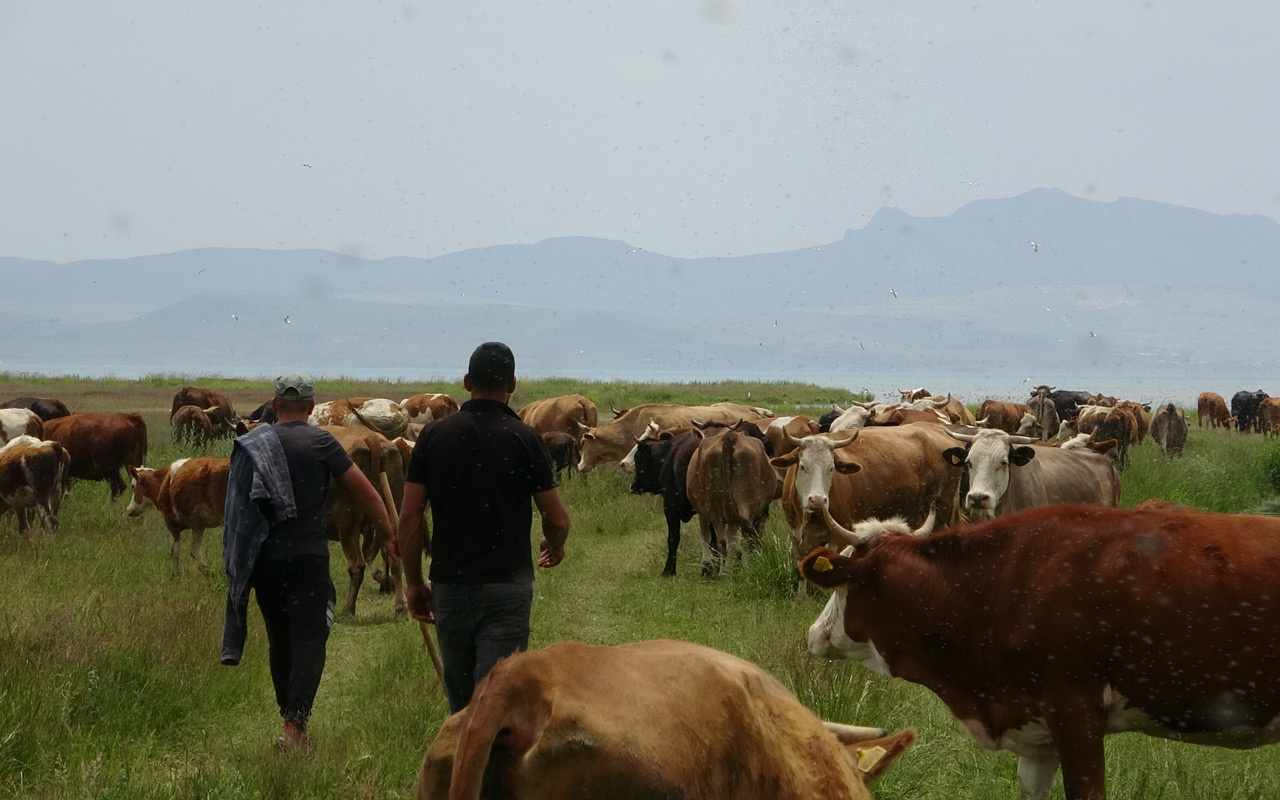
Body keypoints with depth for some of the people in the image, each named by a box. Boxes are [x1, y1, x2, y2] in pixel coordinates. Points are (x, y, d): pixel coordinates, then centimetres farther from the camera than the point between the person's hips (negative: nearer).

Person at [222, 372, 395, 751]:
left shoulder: (250, 445, 7)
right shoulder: (320, 442, -3)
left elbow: (237, 505, 13)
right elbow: (365, 489, -1)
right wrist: (389, 532, 10)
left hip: (263, 559, 4)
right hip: (308, 556, -4)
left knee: (279, 642, 16)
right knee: (309, 641, -5)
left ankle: (291, 721, 22)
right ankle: (294, 723, -19)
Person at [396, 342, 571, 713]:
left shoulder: (434, 435, 1)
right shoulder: (526, 439, -5)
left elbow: (409, 518, -1)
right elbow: (557, 519, -1)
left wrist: (414, 582, 10)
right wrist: (555, 547, 22)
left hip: (449, 584, 3)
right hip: (507, 585, -3)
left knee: (460, 697, 17)